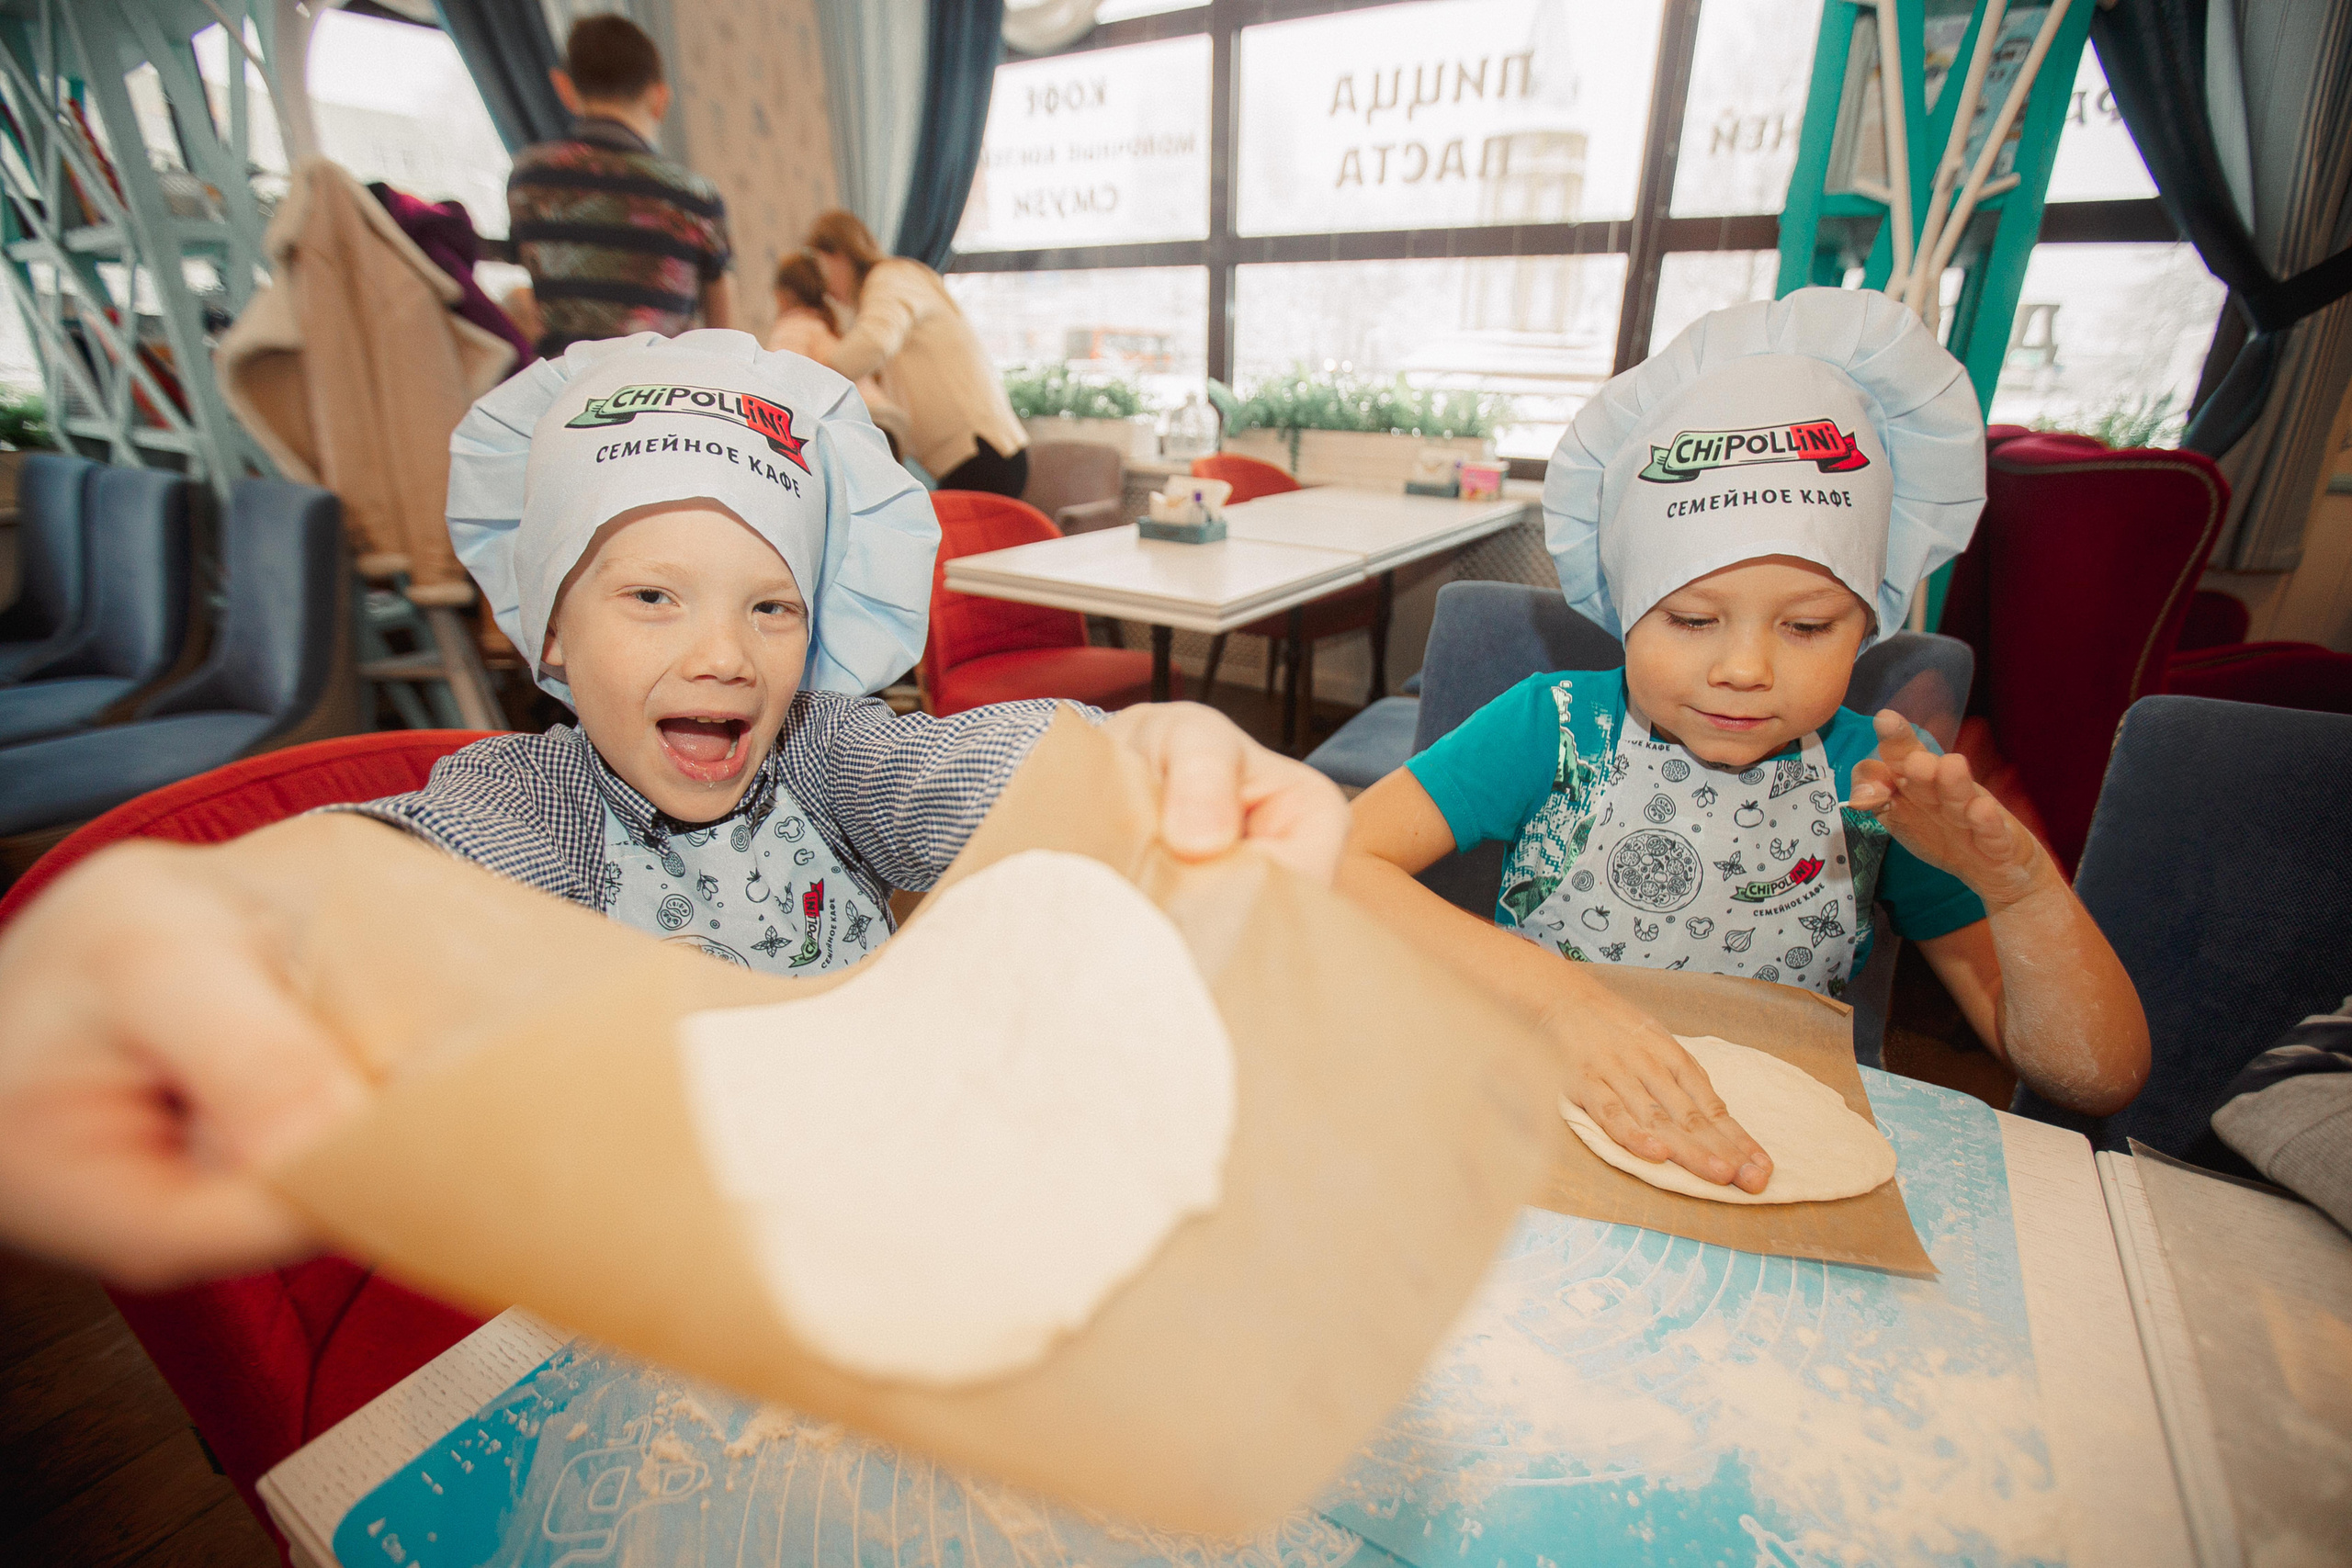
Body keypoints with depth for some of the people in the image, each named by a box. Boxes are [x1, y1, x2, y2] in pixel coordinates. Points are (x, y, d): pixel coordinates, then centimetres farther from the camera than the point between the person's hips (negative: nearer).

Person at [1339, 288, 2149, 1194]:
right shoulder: (1559, 728, -12)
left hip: (1772, 1163, 2)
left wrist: (2021, 884, -23)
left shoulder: (1882, 783, -5)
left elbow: (2098, 1080, -3)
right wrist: (1554, 995, -35)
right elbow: (1329, 861, -24)